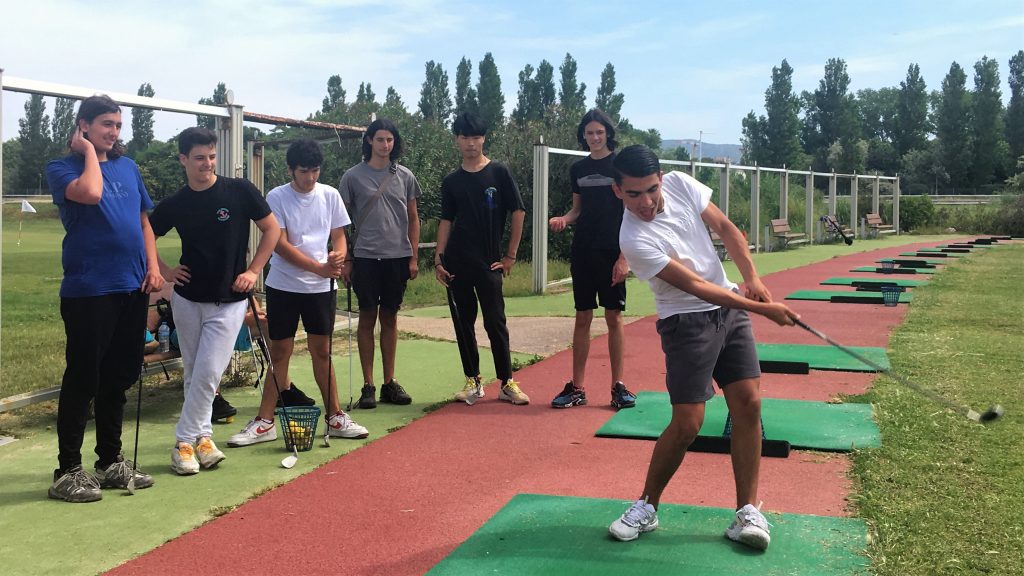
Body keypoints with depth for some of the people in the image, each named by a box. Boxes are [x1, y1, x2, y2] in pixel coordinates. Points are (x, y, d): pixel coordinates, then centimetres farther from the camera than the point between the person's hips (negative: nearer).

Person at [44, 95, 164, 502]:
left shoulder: (128, 167, 15)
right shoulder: (61, 169, -2)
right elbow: (90, 193, -24)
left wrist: (153, 267, 7)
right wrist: (89, 151, -8)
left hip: (133, 287, 6)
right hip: (88, 290, -6)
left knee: (119, 378, 12)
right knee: (83, 379, -3)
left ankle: (111, 463, 23)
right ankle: (67, 472, 5)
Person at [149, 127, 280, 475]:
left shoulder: (240, 191, -8)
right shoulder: (174, 204, -1)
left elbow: (272, 230, 1)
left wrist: (254, 271, -5)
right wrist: (163, 271, 1)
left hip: (229, 301, -3)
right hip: (187, 298, 3)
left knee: (208, 374, -8)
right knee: (193, 375, 10)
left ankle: (186, 441, 3)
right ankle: (203, 436, 23)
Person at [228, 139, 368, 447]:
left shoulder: (330, 195, 4)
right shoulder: (277, 197, -6)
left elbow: (339, 236, 7)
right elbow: (280, 245, -12)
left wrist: (339, 255, -17)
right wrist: (319, 267, -21)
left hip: (321, 286, 2)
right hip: (283, 286, -2)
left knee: (322, 351, 9)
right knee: (279, 353, 2)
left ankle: (334, 417, 17)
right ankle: (265, 422, 10)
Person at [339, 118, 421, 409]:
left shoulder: (404, 176, 8)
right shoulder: (353, 176, 1)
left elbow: (413, 218, 11)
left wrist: (414, 257, 5)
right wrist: (345, 259, -1)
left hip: (397, 257, 2)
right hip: (365, 257, -2)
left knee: (390, 318, 9)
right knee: (367, 318, 1)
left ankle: (389, 383, 16)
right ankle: (368, 385, 7)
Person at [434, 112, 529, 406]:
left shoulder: (499, 173, -2)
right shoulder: (451, 181, 8)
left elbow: (518, 212, -3)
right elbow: (446, 221, 10)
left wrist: (511, 255, -4)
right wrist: (439, 259, 1)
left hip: (489, 261, -3)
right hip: (457, 262, 3)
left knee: (495, 322, -4)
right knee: (463, 321, 6)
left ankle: (507, 383, 5)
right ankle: (473, 381, 16)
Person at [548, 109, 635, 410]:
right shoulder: (578, 169, 10)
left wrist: (624, 257, -13)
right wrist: (563, 219, -5)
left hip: (612, 253, -4)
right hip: (582, 251, 4)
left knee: (614, 317, 0)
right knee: (582, 317, 6)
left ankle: (618, 386, 9)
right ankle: (576, 388, 10)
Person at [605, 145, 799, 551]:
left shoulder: (680, 184, -6)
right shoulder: (635, 241, -24)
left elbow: (725, 228, 3)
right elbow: (696, 286, -23)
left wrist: (752, 276, -10)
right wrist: (762, 309, -23)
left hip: (731, 308, 6)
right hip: (688, 322, -6)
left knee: (748, 403, -3)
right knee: (687, 422, -10)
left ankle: (747, 512, 4)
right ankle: (647, 506, 11)